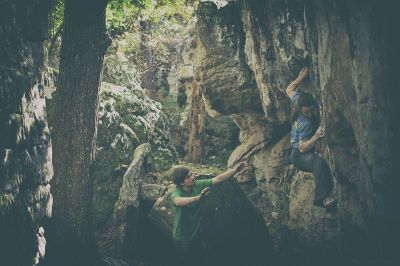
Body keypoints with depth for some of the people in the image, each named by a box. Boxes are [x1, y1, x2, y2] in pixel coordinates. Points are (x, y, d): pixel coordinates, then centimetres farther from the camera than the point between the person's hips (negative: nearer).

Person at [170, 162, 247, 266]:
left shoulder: (198, 185, -11)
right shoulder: (176, 193, -28)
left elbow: (218, 179, -10)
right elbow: (178, 201, -52)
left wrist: (235, 170, -22)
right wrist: (197, 198, -67)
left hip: (195, 234, 6)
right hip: (182, 239, -6)